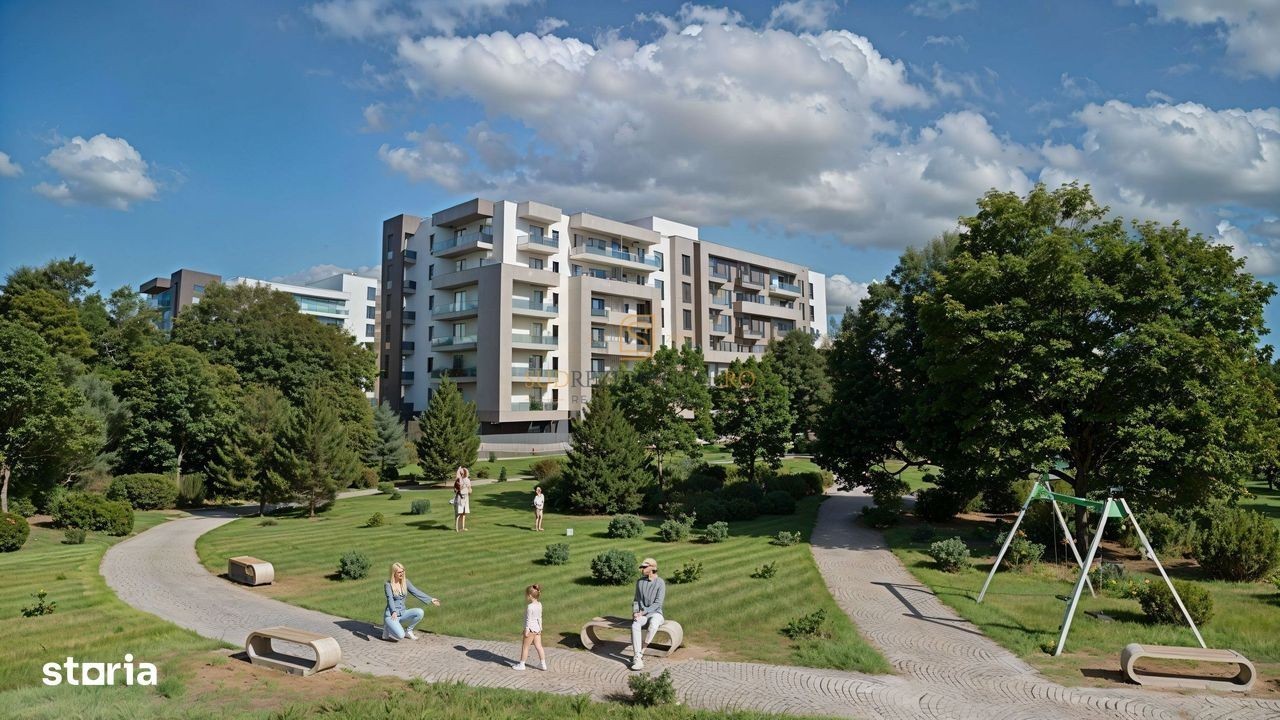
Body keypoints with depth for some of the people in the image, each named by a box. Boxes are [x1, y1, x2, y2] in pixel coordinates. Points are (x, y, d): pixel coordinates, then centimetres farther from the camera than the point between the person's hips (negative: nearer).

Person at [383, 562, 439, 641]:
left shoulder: (405, 582, 4)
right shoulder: (388, 584, -10)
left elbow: (416, 592, 4)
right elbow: (390, 599, -22)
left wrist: (430, 599, -2)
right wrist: (394, 612, -39)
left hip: (402, 613, 5)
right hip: (391, 615, -5)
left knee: (420, 612, -23)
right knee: (400, 636, -28)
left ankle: (408, 631, 1)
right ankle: (388, 629, 6)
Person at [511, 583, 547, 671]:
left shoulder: (530, 607, -22)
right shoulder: (539, 605, 3)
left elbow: (529, 620, -19)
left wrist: (527, 630, -13)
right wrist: (540, 628, 20)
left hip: (531, 628, -8)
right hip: (537, 629, 8)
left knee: (525, 646, 8)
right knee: (538, 646, 13)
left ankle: (521, 664, 19)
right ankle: (543, 664, 17)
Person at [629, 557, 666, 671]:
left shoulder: (660, 583, -9)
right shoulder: (639, 582, 6)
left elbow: (658, 604, -14)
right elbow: (636, 600, 9)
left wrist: (643, 612, -21)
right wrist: (635, 612, -11)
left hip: (655, 613, -3)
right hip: (642, 614, 3)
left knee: (653, 626, -39)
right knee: (635, 626, -32)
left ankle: (641, 652, -22)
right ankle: (638, 659, -37)